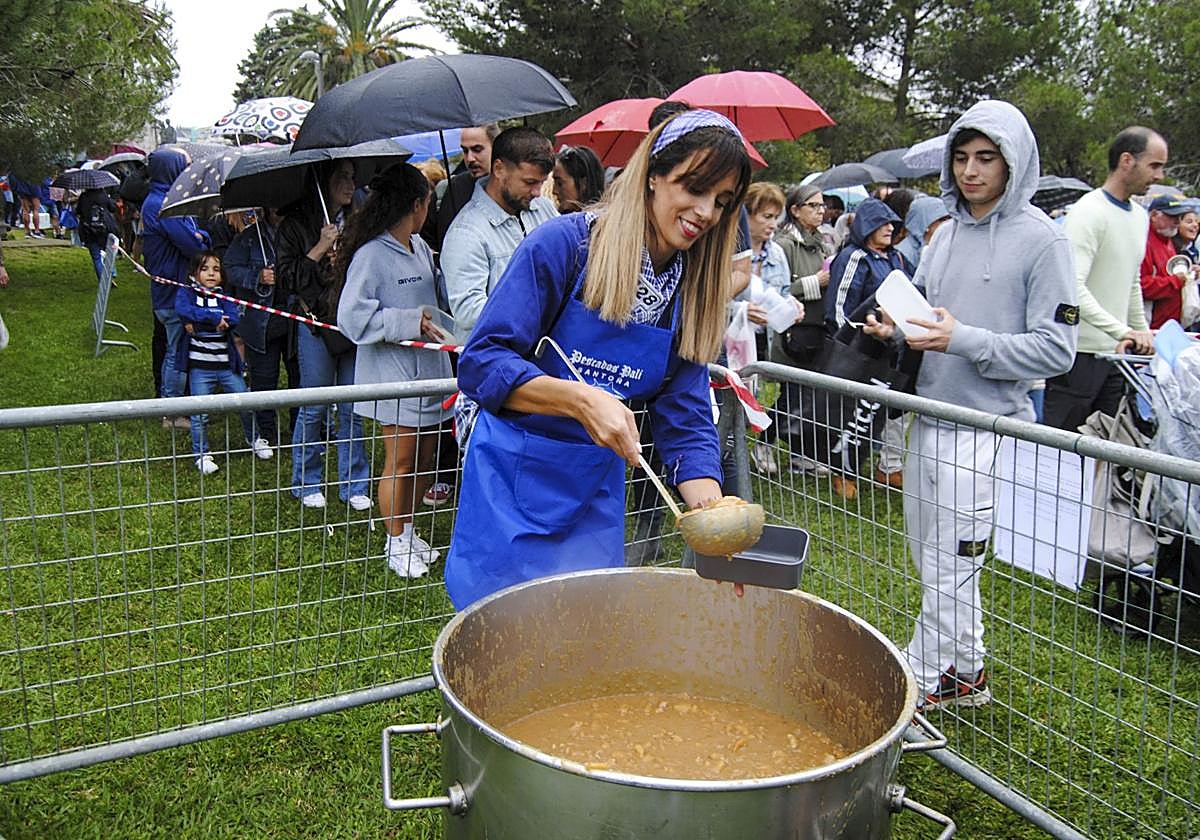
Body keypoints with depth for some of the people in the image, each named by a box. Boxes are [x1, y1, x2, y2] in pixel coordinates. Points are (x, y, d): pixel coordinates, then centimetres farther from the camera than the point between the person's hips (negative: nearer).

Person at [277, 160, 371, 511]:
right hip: (317, 324, -3)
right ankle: (307, 483, 20)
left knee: (352, 409, 7)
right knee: (313, 409, 4)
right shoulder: (296, 224, 0)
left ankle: (354, 484, 17)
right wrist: (321, 249, -12)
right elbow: (285, 276, -6)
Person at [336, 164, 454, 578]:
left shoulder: (420, 247, 9)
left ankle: (407, 530, 32)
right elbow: (352, 317, -20)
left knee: (424, 457, 15)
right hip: (395, 373, -8)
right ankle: (397, 544, 20)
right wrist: (411, 322, -19)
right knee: (401, 461, 3)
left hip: (428, 368, 8)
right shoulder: (371, 254, -16)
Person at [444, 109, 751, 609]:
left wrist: (713, 514, -19)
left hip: (596, 495, 5)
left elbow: (686, 422, -3)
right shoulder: (564, 244, -16)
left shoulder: (692, 294, 0)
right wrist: (581, 400, -34)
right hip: (513, 482, -4)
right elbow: (482, 363, -20)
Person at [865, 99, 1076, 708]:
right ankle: (965, 670, 32)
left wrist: (965, 340, -20)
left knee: (951, 566, 0)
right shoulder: (947, 231, 11)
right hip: (928, 418, 7)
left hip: (986, 427, -7)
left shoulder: (1041, 239, -8)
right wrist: (894, 326, -1)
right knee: (929, 557, 16)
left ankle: (920, 679, 15)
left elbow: (1055, 349, -12)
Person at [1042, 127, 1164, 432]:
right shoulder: (1089, 213, -14)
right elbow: (1073, 287, -25)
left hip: (1116, 352, 9)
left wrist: (1142, 333, 24)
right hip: (1080, 352, -8)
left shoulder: (1141, 216, 15)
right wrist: (1122, 331, -29)